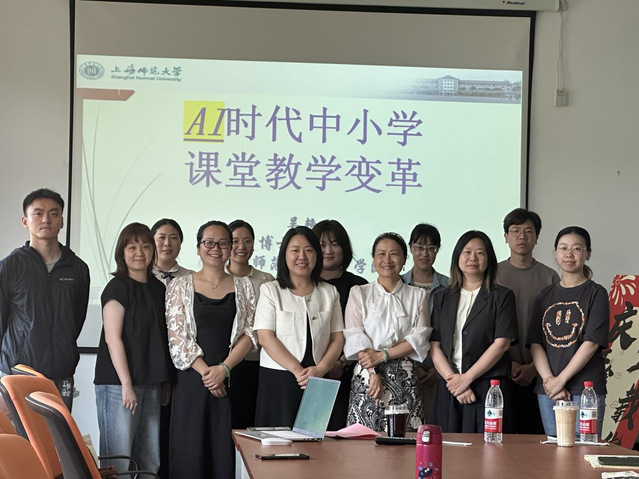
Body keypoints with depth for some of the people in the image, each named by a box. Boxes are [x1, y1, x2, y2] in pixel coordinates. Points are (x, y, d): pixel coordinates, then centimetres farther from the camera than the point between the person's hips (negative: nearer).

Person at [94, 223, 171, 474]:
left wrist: (164, 381, 11)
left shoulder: (158, 288, 14)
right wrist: (126, 384, -16)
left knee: (150, 461, 7)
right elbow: (113, 338, -12)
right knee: (119, 459, -6)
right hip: (118, 384, -7)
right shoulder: (117, 288, -6)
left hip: (151, 383, 7)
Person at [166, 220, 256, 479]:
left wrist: (224, 368, -11)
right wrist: (205, 371, -11)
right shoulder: (180, 286, 6)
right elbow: (176, 336, -2)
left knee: (225, 452, -2)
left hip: (232, 378, 1)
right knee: (190, 449, -3)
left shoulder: (242, 287, 10)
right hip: (191, 380, -1)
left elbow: (249, 333, 3)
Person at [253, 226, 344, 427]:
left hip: (319, 380, 2)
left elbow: (337, 338, 8)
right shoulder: (270, 291, 5)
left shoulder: (329, 293, 15)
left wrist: (320, 369, -10)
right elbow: (266, 338, -5)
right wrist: (297, 370, -14)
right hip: (278, 380, -2)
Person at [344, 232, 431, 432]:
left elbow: (420, 338, 1)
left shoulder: (417, 296, 13)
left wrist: (383, 355, -10)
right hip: (367, 376, -1)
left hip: (405, 378, 1)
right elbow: (355, 337, 0)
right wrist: (373, 374, -12)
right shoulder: (359, 293, 10)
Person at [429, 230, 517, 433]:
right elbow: (434, 344, 7)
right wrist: (452, 378, -9)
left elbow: (502, 343, -5)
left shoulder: (502, 296, 5)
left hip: (488, 387, -3)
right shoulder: (442, 298, 15)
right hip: (448, 389, 3)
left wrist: (466, 378, -9)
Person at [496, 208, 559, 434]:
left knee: (535, 433, -2)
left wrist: (533, 367, -7)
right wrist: (508, 363, -7)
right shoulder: (493, 274, 7)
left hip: (537, 373, 0)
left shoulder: (550, 277, 7)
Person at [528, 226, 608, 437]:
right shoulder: (546, 295, 14)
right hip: (548, 390, 4)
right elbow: (535, 343, 6)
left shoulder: (596, 293, 2)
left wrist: (561, 380, -12)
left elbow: (591, 342, -8)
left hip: (586, 389, -4)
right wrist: (549, 380, -8)